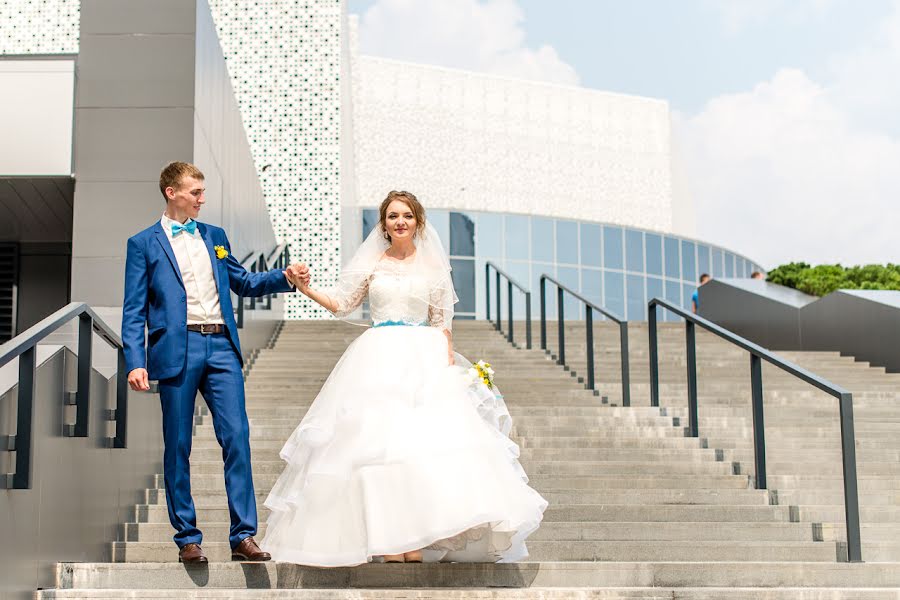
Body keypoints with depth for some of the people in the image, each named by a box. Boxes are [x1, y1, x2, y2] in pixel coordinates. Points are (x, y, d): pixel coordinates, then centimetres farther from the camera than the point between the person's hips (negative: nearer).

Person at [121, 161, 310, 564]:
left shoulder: (214, 236, 17)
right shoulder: (143, 244, 4)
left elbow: (243, 283, 23)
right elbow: (134, 311, 0)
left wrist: (286, 278, 7)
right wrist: (135, 362, -10)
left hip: (221, 348, 3)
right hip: (177, 350, -3)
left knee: (237, 437, -4)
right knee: (178, 446, 3)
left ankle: (243, 536, 1)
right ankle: (187, 538, 13)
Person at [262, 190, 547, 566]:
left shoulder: (432, 266, 9)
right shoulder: (371, 263, 9)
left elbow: (442, 321, 9)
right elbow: (341, 304, 10)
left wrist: (450, 362, 1)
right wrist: (307, 290, -4)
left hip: (424, 359, 0)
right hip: (378, 361, 0)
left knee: (424, 441, -12)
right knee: (378, 439, -10)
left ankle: (416, 541, -9)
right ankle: (387, 541, -9)